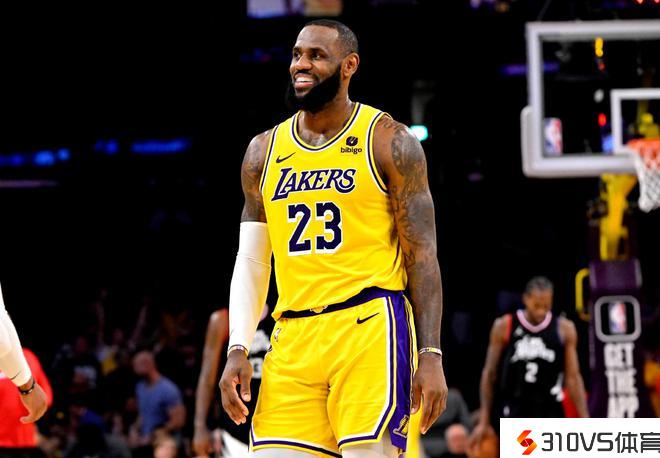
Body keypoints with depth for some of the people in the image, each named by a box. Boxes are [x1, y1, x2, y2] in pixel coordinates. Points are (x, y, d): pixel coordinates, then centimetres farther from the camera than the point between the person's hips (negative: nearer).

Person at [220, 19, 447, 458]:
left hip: (370, 327, -4)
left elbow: (422, 255, -1)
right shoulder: (264, 151, 15)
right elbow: (251, 261, 17)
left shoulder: (388, 141, 1)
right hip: (292, 340, 4)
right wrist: (237, 351, 4)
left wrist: (431, 355, -10)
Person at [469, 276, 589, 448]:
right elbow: (489, 374, 6)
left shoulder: (564, 329, 1)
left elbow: (573, 377, 3)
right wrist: (484, 421, 3)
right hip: (514, 414, -1)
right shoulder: (504, 327, 0)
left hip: (550, 412, 1)